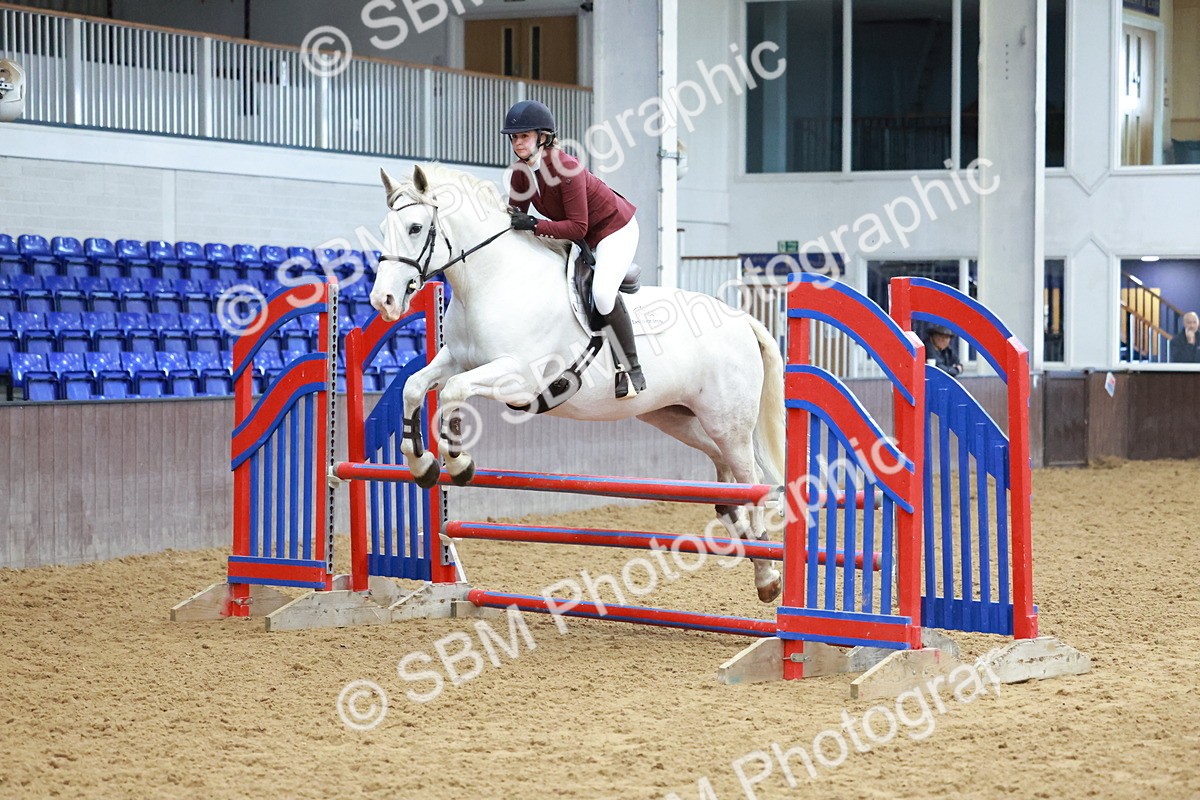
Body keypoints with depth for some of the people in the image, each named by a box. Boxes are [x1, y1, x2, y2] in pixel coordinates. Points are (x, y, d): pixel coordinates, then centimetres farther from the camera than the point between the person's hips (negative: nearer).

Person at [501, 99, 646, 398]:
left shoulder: (566, 168, -31)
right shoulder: (521, 172, -8)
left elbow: (577, 227, -34)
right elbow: (515, 217, -2)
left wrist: (534, 225, -41)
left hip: (615, 228, -9)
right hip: (580, 238, 9)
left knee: (602, 292, -29)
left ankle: (632, 368, -18)